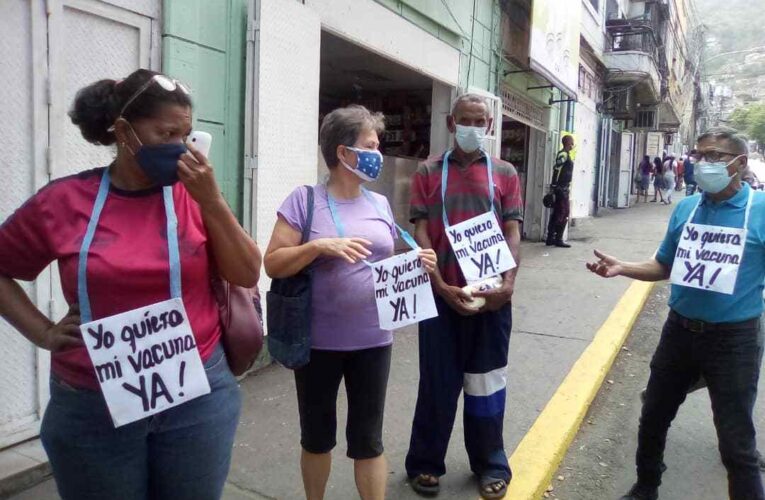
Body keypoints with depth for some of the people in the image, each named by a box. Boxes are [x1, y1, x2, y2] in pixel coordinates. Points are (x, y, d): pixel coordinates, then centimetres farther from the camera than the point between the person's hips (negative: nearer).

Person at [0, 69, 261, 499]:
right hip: (91, 407, 0)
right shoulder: (64, 201, -3)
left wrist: (212, 201, -14)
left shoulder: (193, 194, -3)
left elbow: (247, 275, -5)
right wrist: (43, 333, -1)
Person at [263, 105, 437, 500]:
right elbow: (273, 264, -10)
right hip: (319, 341, -2)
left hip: (372, 340, 3)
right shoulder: (305, 200, -7)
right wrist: (319, 246, -24)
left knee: (368, 438, 12)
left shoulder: (380, 204, 8)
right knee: (317, 435, 17)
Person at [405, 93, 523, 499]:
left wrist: (509, 280, -14)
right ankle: (425, 463, 27)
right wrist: (441, 286, -14)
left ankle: (490, 464, 29)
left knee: (486, 378, 12)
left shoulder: (504, 173, 7)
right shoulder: (428, 172, 3)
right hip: (441, 293, -1)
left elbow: (512, 231, 1)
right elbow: (421, 232, -3)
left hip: (491, 293, 1)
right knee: (437, 379, 10)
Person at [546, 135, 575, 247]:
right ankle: (558, 239, -4)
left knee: (556, 213, 10)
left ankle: (550, 238, 14)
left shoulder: (565, 154, 18)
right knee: (564, 213, -7)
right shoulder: (564, 154, -12)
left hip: (562, 188, 10)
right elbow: (556, 169, -21)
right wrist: (555, 186, -23)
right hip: (561, 188, -10)